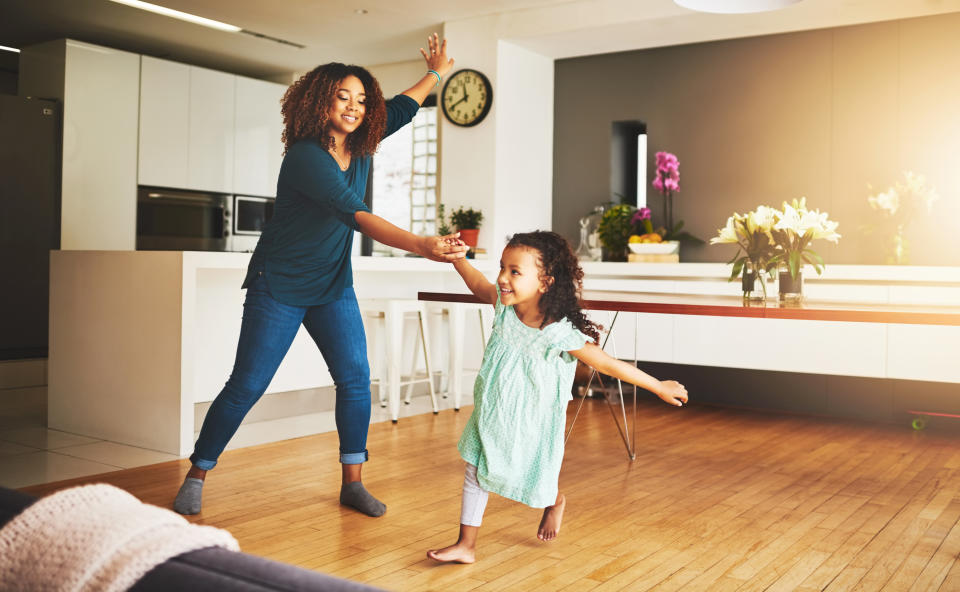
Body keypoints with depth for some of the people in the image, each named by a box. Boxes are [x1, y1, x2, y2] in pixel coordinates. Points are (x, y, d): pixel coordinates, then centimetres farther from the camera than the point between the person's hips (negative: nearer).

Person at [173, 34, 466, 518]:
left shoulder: (360, 147, 0)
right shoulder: (305, 157, -24)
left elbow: (399, 109, 22)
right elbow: (358, 217, -36)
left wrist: (435, 74, 29)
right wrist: (422, 245, -46)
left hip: (334, 288, 7)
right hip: (279, 288, -6)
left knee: (355, 378, -3)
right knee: (246, 386, -1)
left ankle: (352, 483, 8)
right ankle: (196, 476, 16)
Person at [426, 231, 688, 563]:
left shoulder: (559, 334, -30)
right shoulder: (503, 306, -14)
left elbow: (608, 365, -21)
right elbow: (478, 284, 9)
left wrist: (660, 388, -16)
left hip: (530, 423, -4)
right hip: (492, 413, 5)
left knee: (534, 484, 15)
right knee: (475, 472, 7)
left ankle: (555, 502, 52)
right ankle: (466, 545, 22)